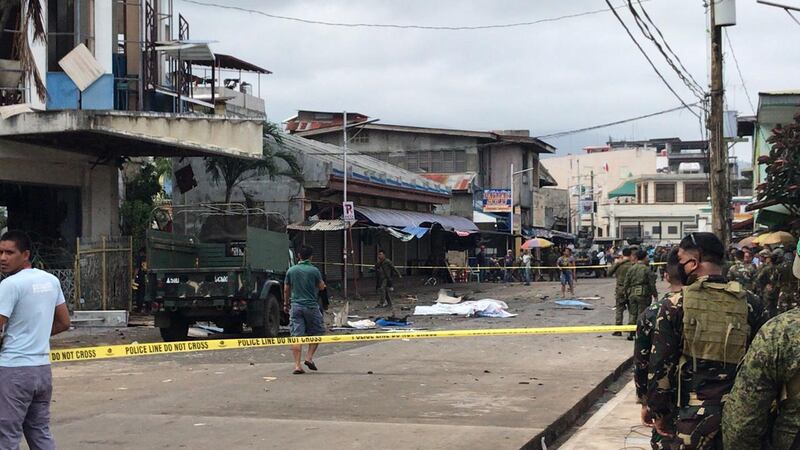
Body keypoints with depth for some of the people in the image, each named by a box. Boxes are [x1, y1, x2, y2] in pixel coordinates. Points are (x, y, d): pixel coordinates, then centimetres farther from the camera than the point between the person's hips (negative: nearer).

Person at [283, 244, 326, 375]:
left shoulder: (291, 270, 3)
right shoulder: (314, 271, -5)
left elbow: (286, 289, 11)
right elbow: (322, 287, 5)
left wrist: (286, 304, 24)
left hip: (295, 306, 2)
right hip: (311, 305, -2)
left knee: (296, 336, -1)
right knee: (316, 333, 16)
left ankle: (297, 365, -6)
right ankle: (309, 357, 4)